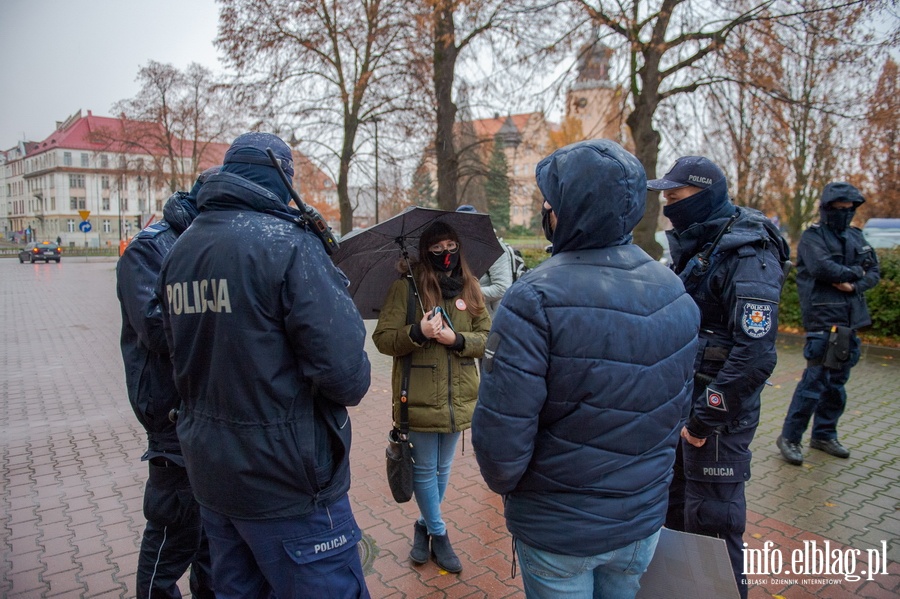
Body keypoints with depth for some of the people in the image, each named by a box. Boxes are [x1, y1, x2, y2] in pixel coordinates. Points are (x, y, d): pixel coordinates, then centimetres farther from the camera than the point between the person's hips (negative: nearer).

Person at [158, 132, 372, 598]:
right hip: (287, 484, -7)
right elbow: (344, 371, -25)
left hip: (207, 471, 8)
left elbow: (184, 357, 12)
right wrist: (353, 382, -4)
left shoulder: (178, 251, 4)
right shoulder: (287, 244, -19)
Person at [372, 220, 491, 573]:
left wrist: (457, 339, -17)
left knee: (443, 468, 18)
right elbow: (383, 339, -9)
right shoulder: (405, 287, -7)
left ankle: (425, 525, 40)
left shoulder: (470, 288, 4)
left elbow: (487, 338, 2)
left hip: (458, 398, 4)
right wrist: (417, 332, -26)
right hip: (419, 397, -3)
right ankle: (439, 534, 30)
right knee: (425, 470, 10)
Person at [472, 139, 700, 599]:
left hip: (557, 530, -5)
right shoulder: (676, 294, -6)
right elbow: (678, 409, 5)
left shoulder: (534, 301, -27)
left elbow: (501, 433, -26)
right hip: (645, 519, 5)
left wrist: (503, 482, -4)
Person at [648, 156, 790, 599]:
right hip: (680, 401, 9)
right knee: (672, 509, 23)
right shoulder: (693, 245, 8)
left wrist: (705, 416, -20)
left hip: (716, 412, -9)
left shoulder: (748, 257, -19)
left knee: (711, 523, 5)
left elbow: (755, 354, -25)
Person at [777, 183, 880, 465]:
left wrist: (854, 284, -10)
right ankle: (789, 437, 2)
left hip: (850, 321, 7)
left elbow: (875, 272, 10)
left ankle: (824, 435, 25)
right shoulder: (812, 237, -5)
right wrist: (855, 272, -6)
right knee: (816, 380, -9)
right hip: (823, 320, -7)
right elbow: (823, 268, -21)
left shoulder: (856, 237, 16)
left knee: (837, 382, 12)